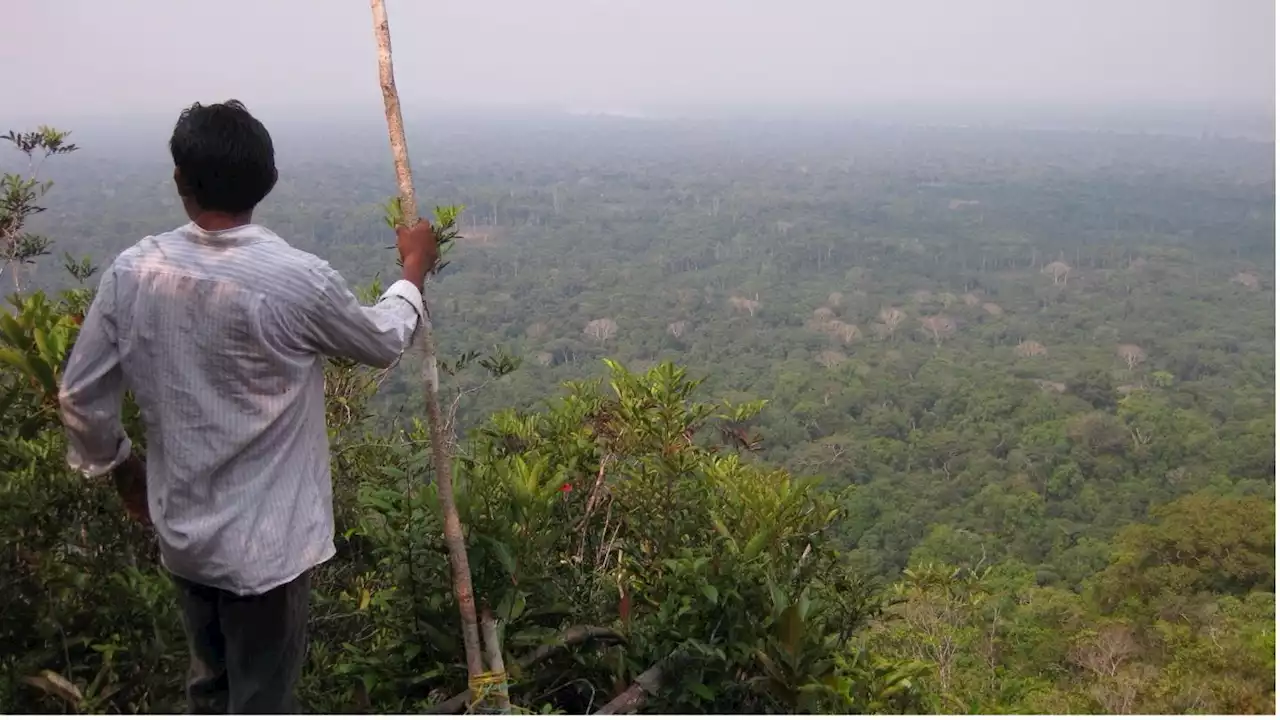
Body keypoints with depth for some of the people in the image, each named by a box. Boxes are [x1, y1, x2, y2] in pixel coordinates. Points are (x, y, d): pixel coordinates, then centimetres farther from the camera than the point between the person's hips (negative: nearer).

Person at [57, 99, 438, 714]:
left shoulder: (132, 271, -9)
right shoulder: (297, 280, -23)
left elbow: (80, 398, 0)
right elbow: (383, 342, -3)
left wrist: (119, 467, 19)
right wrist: (414, 269, 14)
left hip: (180, 528, 5)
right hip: (264, 539, -5)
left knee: (210, 684, 27)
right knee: (260, 704, 13)